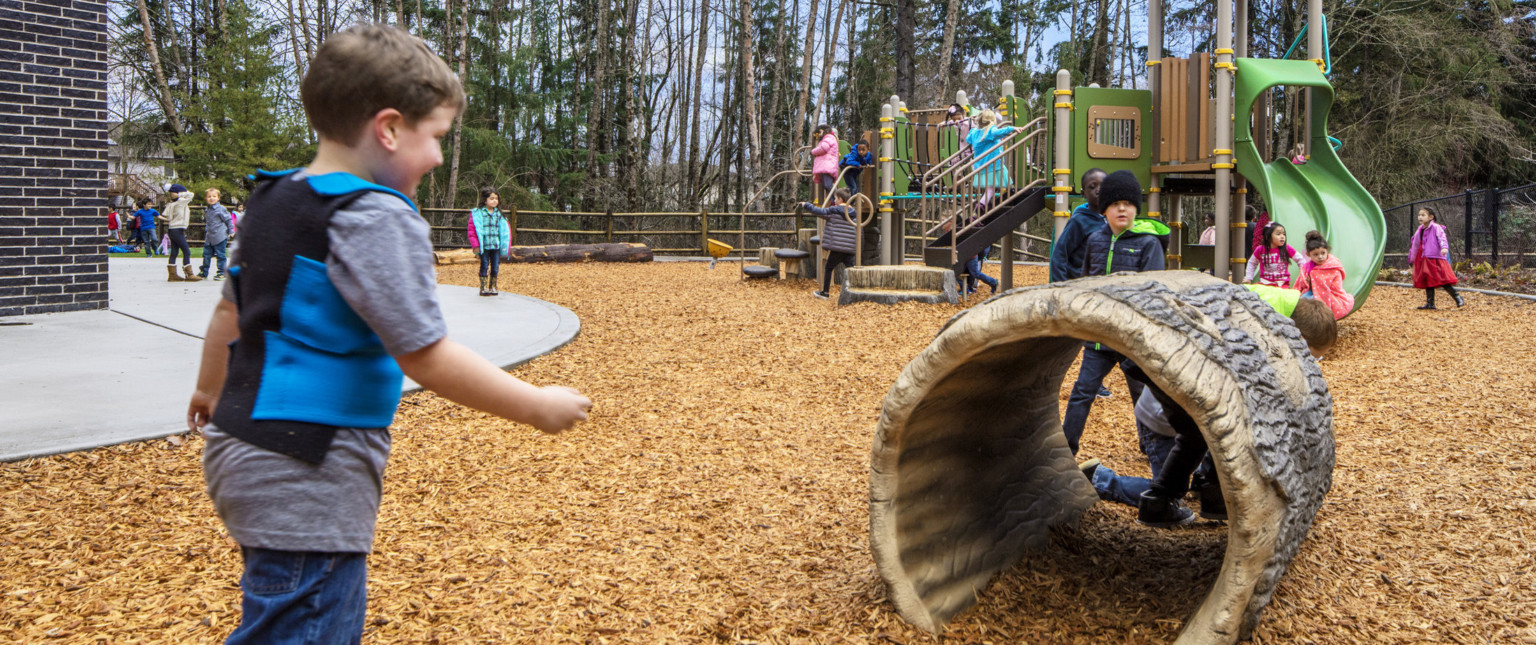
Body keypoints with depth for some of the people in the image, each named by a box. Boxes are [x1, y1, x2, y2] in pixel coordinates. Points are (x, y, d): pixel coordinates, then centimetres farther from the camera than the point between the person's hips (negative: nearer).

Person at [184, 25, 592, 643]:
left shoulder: (272, 198, 10)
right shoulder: (379, 220, -18)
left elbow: (230, 311, 22)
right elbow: (426, 357, -20)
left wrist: (210, 390, 38)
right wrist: (537, 406, -11)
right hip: (306, 482, -10)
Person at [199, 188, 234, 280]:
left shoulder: (221, 209, -9)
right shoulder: (207, 210, 12)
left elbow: (228, 220, -5)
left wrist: (231, 230, -7)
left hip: (220, 238, -7)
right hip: (209, 238, 7)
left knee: (221, 255, -2)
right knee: (206, 254, 12)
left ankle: (222, 272, 6)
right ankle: (204, 272, 22)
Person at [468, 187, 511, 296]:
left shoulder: (499, 214, 10)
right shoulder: (477, 213, -3)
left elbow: (505, 231, 13)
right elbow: (472, 230, -4)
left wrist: (505, 246, 5)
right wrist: (476, 245, -10)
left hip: (496, 246, 4)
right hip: (484, 246, -4)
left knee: (495, 267, 6)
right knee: (484, 267, 1)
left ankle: (493, 287, 19)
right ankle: (483, 287, 7)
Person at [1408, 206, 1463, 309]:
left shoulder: (1436, 227, -6)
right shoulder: (1420, 230, 15)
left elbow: (1442, 238, -19)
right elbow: (1415, 244, 26)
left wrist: (1444, 248, -39)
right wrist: (1412, 258, 33)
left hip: (1435, 259, -7)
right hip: (1424, 260, 8)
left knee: (1444, 281, -8)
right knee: (1428, 282, 9)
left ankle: (1458, 298, 4)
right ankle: (1430, 303, 14)